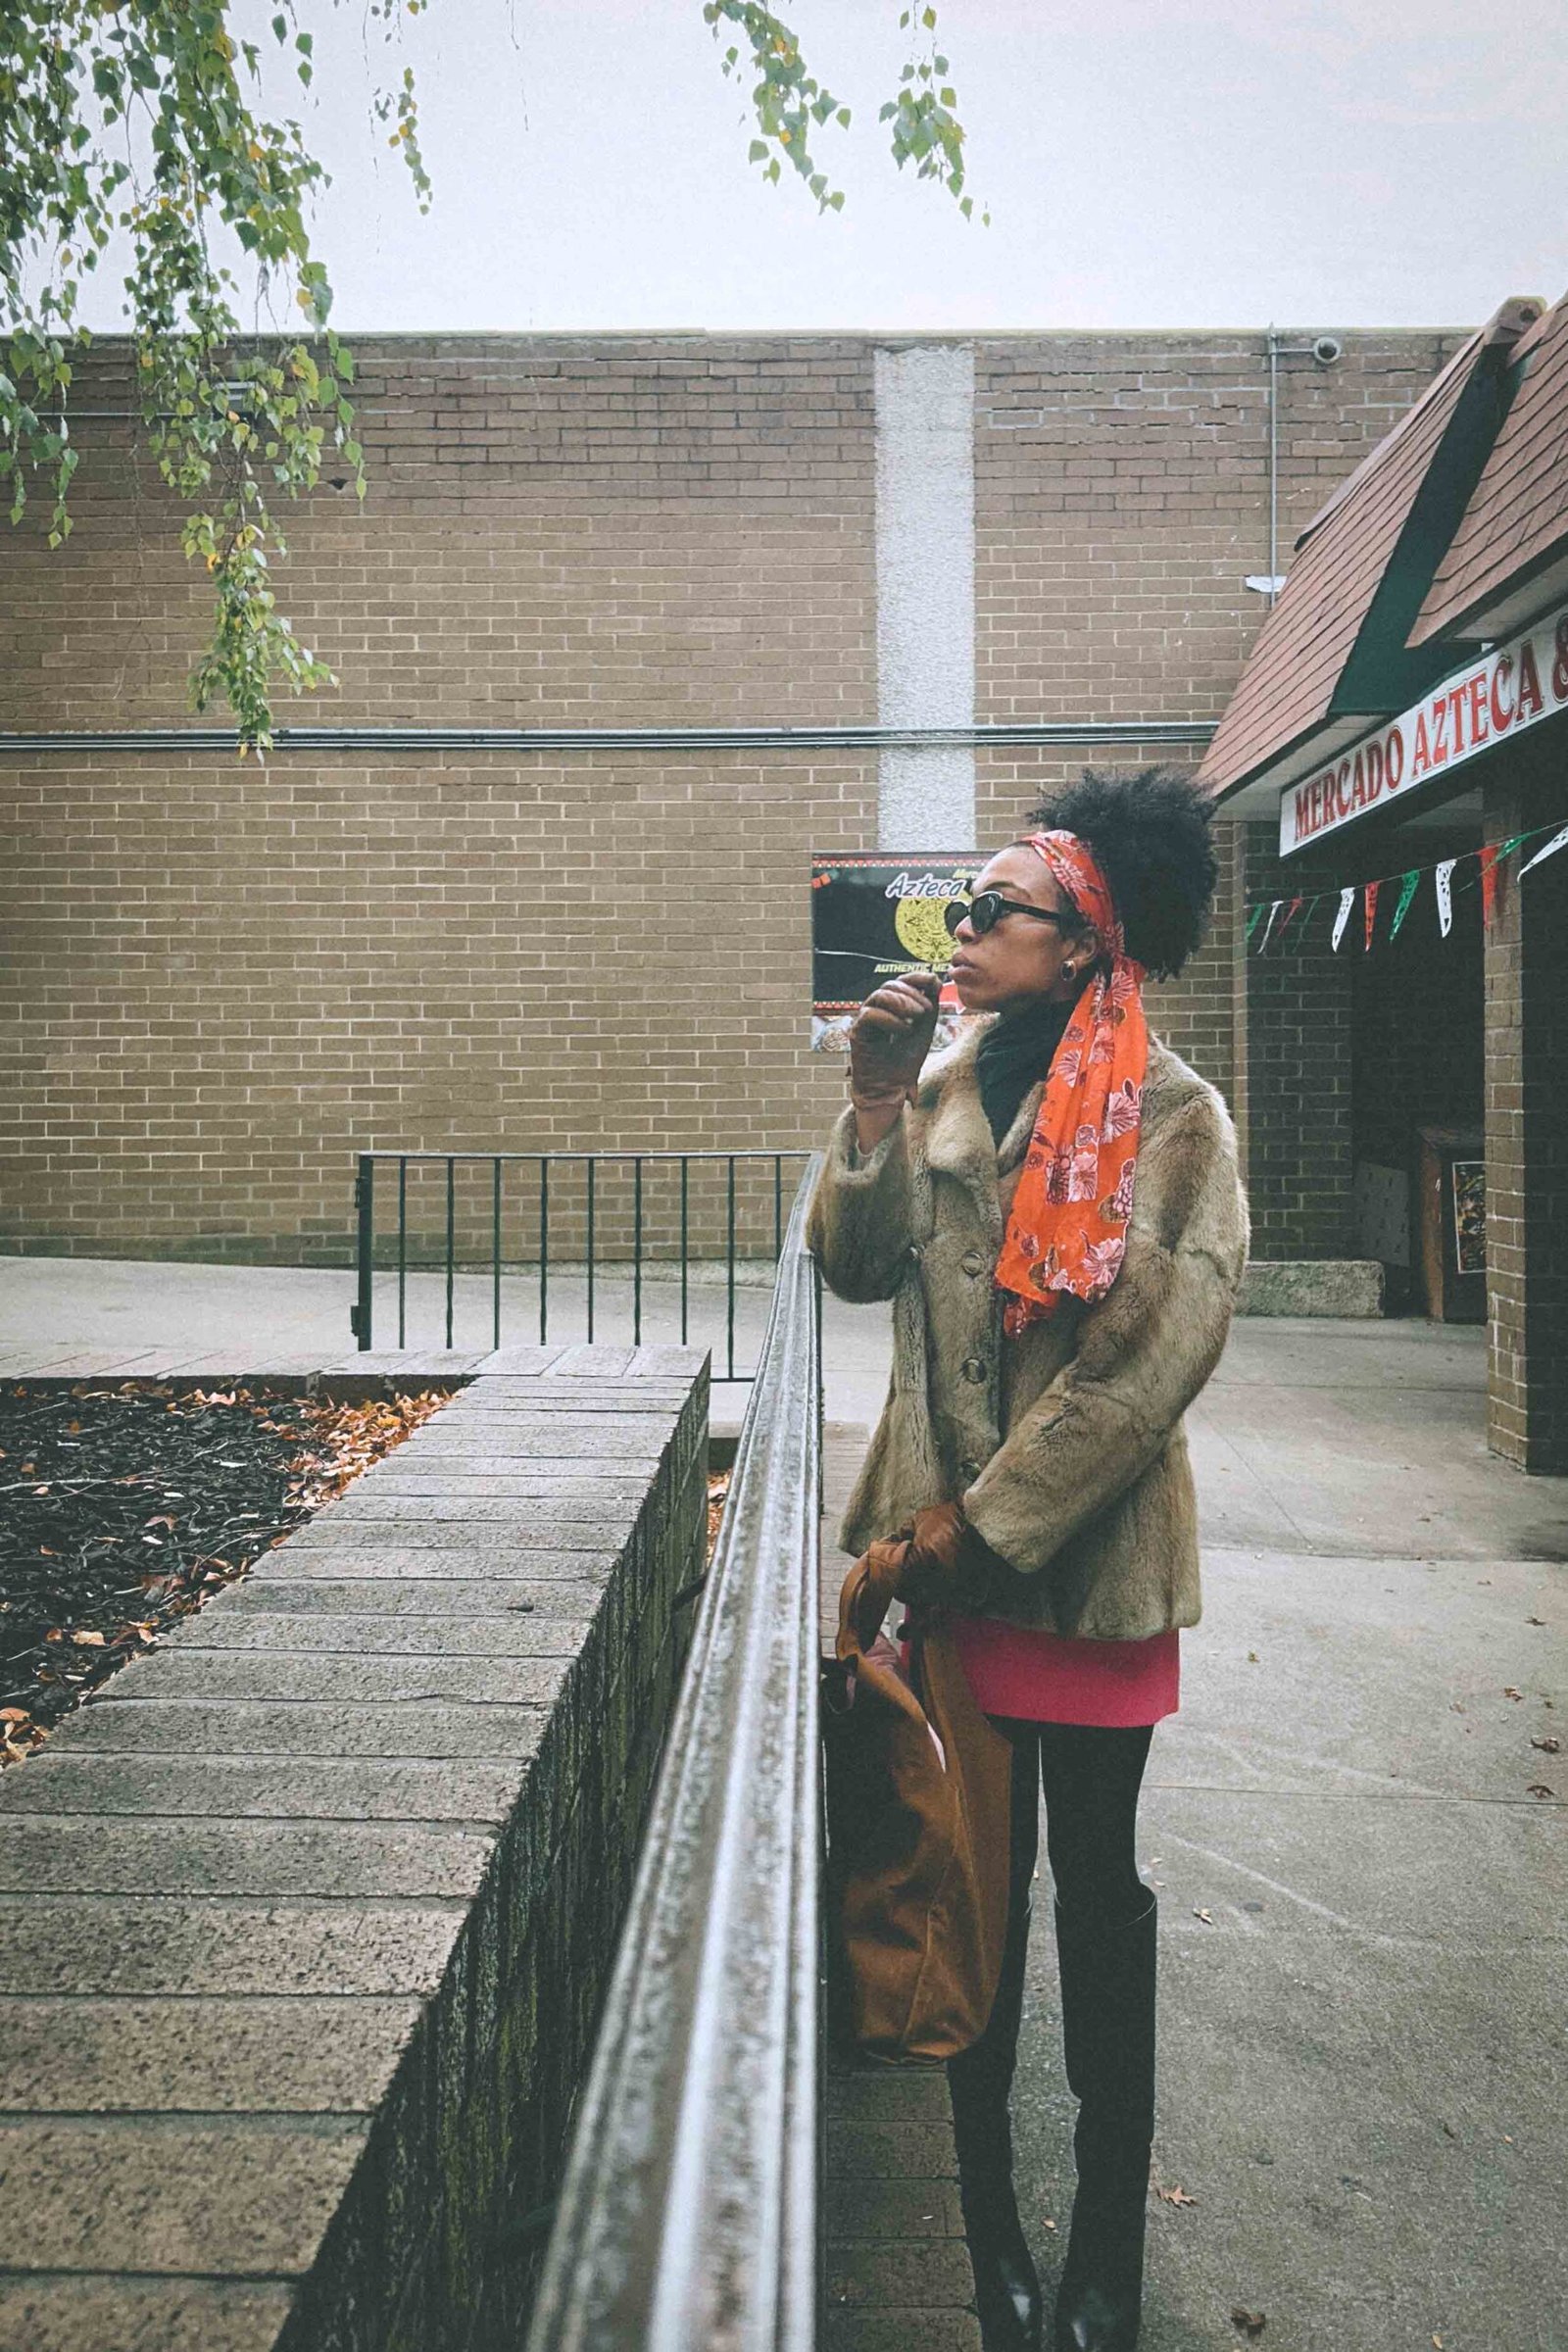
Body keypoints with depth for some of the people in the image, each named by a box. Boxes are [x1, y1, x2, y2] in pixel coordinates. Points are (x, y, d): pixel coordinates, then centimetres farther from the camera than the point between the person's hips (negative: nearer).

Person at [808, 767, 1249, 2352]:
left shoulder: (1171, 1118, -9)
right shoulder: (950, 1083, 7)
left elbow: (1165, 1344, -16)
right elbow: (858, 1267, 2)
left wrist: (991, 1515, -15)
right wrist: (875, 1111, -13)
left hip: (1086, 1553, -4)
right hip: (949, 1543, 4)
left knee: (1094, 1882, 10)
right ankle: (988, 2219, 34)